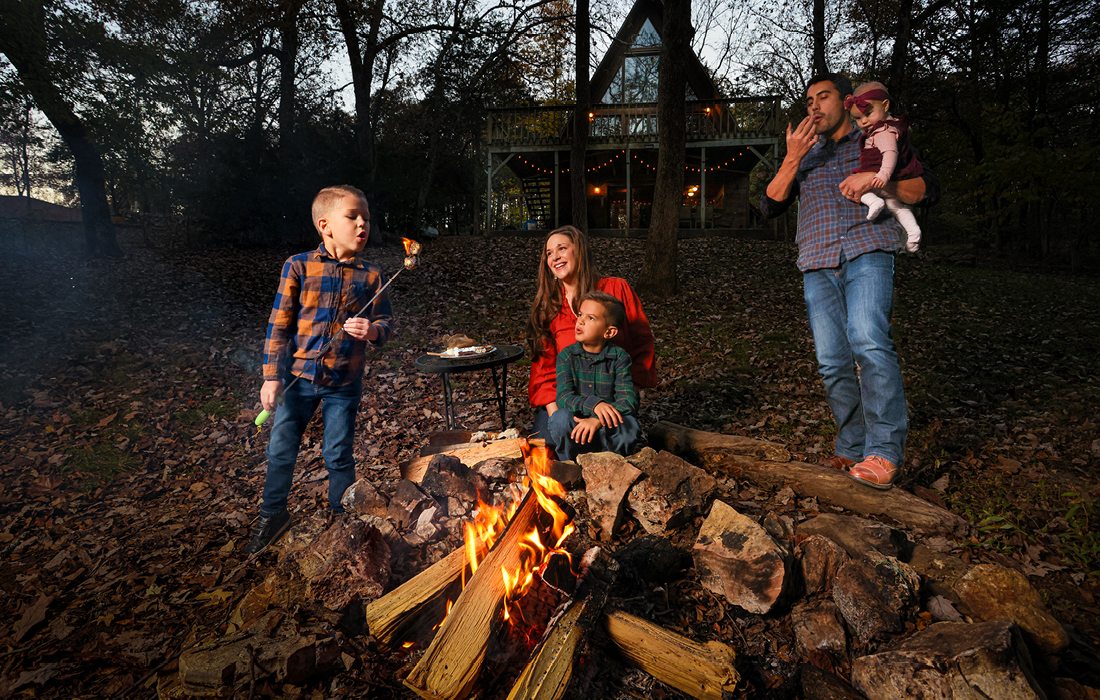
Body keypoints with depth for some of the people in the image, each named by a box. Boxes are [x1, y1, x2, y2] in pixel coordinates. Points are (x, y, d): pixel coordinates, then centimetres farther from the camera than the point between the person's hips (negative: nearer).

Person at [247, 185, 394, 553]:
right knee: (280, 450, 12)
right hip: (299, 376, 0)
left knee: (338, 454, 11)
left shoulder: (370, 275, -3)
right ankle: (273, 515, 35)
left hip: (344, 383, 0)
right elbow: (279, 323, -5)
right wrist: (272, 376, -8)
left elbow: (386, 322, 3)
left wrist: (372, 331, -22)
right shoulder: (298, 266, -7)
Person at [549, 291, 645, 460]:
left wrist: (598, 420, -32)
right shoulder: (567, 356, -3)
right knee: (561, 418, -31)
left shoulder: (619, 357, -6)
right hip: (575, 426, 0)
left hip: (606, 429, 0)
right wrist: (593, 403, -34)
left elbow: (629, 400, -16)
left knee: (631, 427, -30)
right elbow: (563, 397, -15)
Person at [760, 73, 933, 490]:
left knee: (868, 340, -26)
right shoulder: (802, 154, 28)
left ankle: (883, 452, -23)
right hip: (817, 264, 4)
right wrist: (792, 160, 1)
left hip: (866, 252, -3)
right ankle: (852, 449, 5)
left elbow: (918, 190, 10)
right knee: (832, 362, -5)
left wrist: (875, 179, -8)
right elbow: (770, 205, 14)